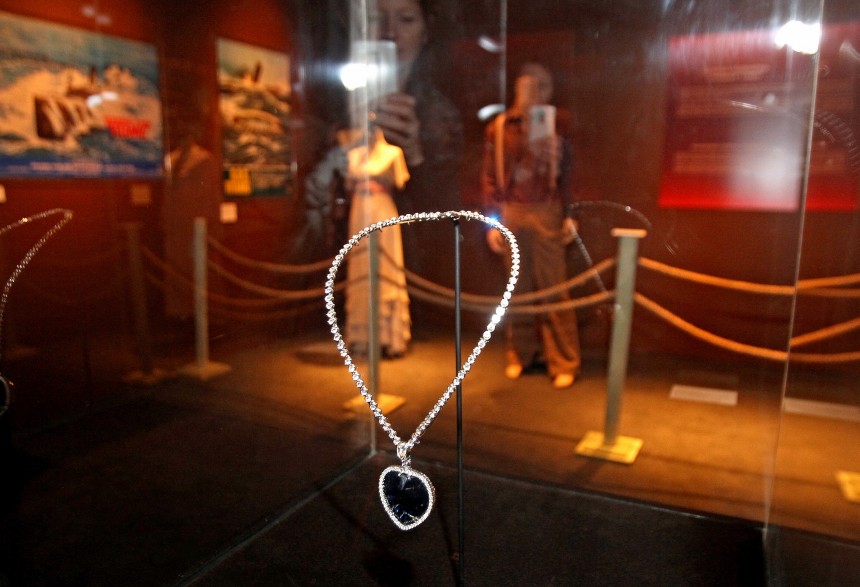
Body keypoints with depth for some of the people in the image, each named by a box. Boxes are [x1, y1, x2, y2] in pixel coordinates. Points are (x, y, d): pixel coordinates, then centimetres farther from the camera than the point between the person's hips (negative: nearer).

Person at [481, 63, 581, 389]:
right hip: (511, 214, 2)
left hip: (546, 212, -2)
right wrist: (492, 221, 2)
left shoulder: (557, 123, 3)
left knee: (553, 288, -1)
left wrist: (568, 215, -1)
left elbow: (567, 170, 3)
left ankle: (563, 364, 9)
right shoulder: (498, 128, 7)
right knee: (518, 288, 9)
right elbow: (489, 177, 7)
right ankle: (519, 354, 24)